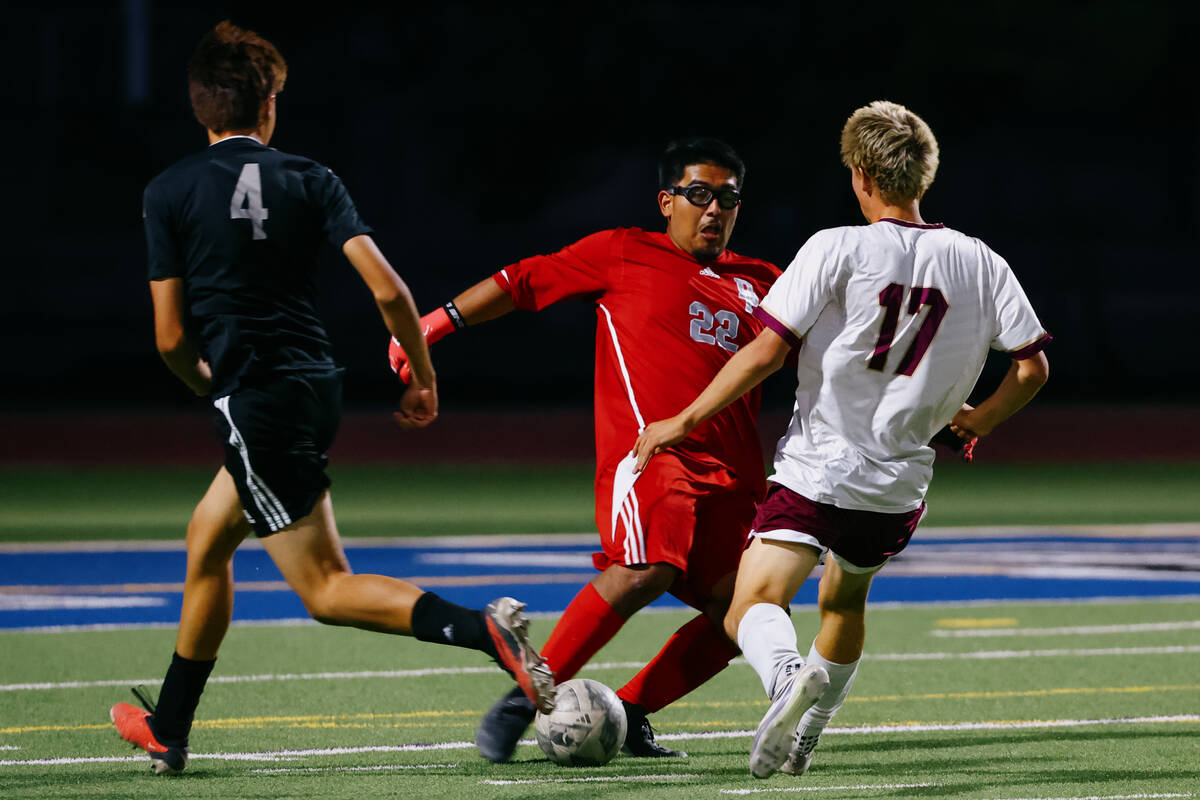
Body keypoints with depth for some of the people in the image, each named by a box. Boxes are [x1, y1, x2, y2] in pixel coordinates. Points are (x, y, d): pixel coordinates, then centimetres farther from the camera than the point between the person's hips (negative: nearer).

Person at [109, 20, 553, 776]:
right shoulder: (309, 179, 4)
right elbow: (388, 289, -6)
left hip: (253, 401, -6)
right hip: (318, 388, 6)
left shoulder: (169, 194, -3)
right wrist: (426, 380, 8)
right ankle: (167, 730, 30)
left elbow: (172, 337, -3)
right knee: (207, 540, 23)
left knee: (326, 587, -3)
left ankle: (485, 628, -25)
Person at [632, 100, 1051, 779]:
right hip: (901, 485, 5)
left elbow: (767, 352, -11)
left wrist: (684, 422, -2)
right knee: (846, 598, 30)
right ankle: (804, 736, 32)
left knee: (753, 608, -10)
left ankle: (789, 677, -42)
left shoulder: (837, 249, -8)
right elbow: (1033, 367, 7)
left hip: (818, 470, -5)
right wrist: (977, 422, 27)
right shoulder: (980, 263, 3)